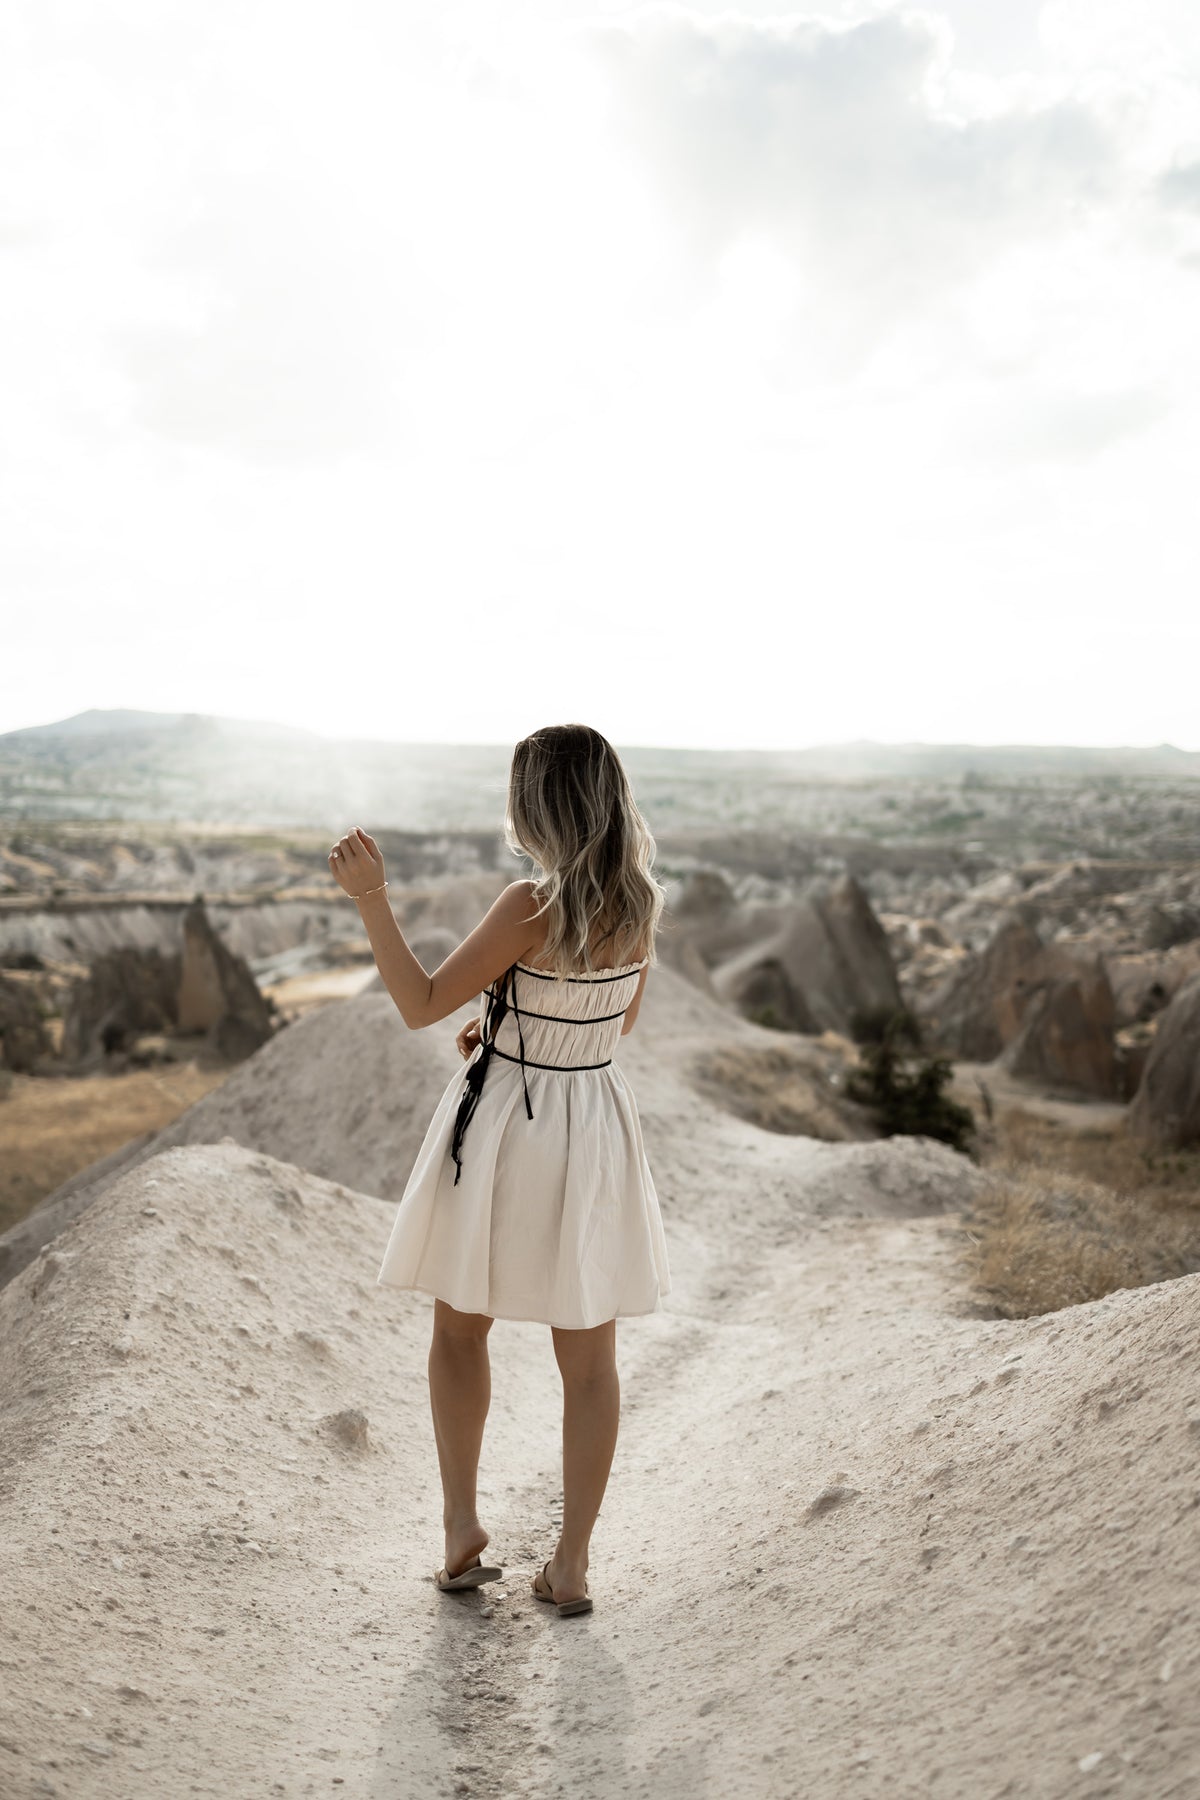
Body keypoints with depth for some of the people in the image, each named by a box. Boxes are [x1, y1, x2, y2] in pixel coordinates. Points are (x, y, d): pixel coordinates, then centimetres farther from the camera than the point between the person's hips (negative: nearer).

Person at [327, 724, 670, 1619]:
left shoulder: (532, 906, -21)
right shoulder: (641, 903, -4)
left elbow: (422, 1004, -14)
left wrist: (370, 896, -14)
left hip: (503, 1128, -4)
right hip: (595, 1131, 4)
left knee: (460, 1328, 19)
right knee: (589, 1357, 12)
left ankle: (462, 1530, 21)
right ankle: (572, 1563, 18)